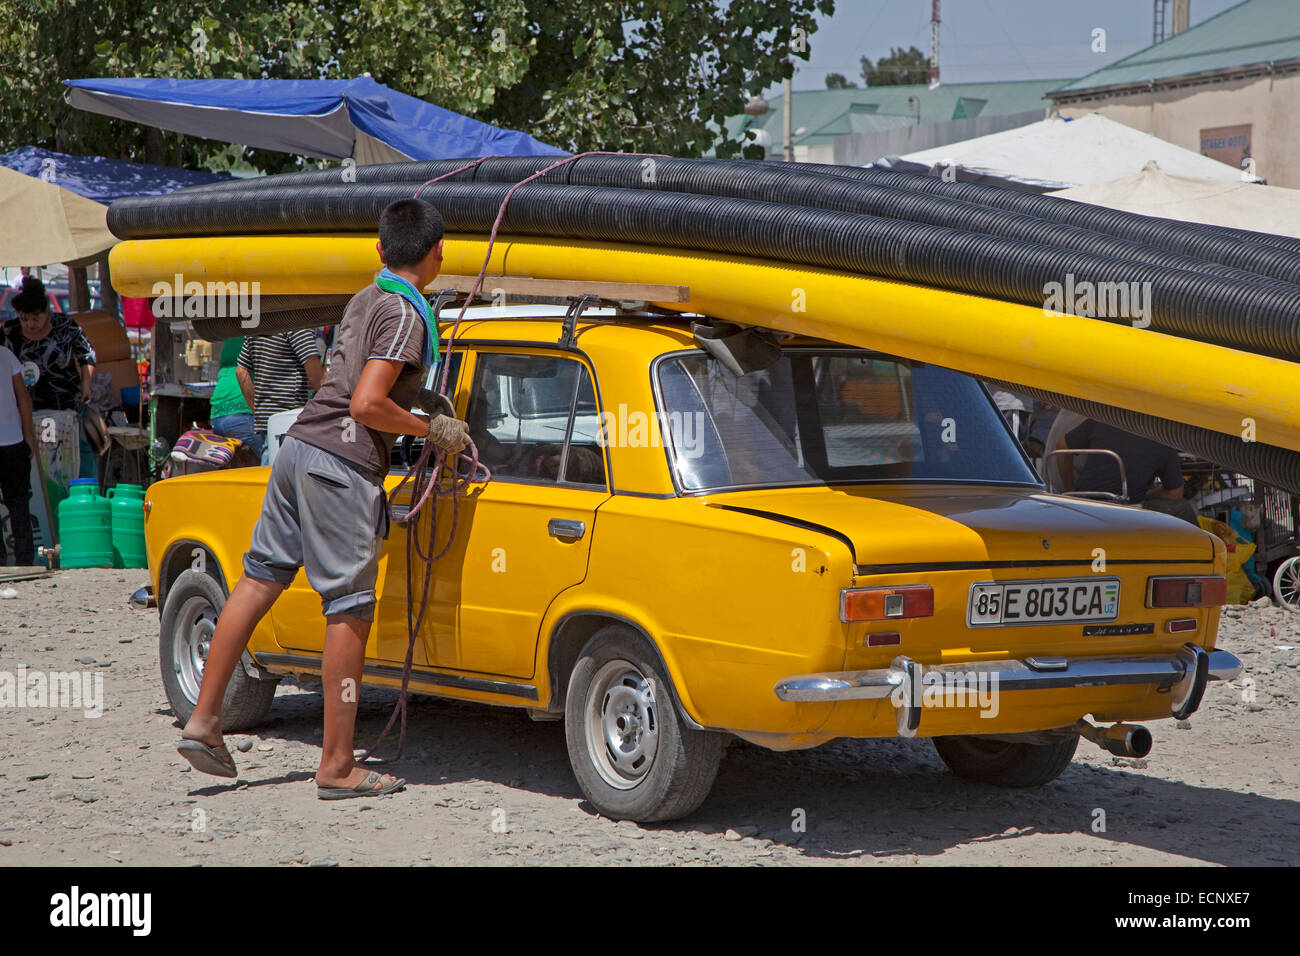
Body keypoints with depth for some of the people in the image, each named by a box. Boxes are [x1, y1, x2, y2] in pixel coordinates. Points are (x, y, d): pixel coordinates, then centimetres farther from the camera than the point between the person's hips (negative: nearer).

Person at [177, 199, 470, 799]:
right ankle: (337, 767, -1)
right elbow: (366, 405, -19)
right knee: (349, 610, -4)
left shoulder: (364, 300, 16)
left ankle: (203, 720, 12)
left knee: (260, 576, 12)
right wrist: (430, 431, -8)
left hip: (299, 445, 9)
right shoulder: (405, 315, -11)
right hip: (343, 463, -9)